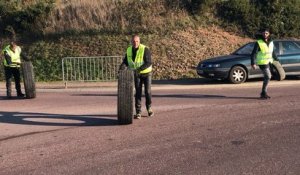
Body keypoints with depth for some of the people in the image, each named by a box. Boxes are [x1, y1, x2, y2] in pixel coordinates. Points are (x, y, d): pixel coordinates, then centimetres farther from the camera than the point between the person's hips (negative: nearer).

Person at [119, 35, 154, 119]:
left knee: (147, 91, -3)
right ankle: (138, 112, 0)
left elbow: (149, 63, -28)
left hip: (146, 73, -3)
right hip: (136, 74, 3)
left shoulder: (145, 49, -23)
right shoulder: (129, 50, -6)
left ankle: (149, 108, 23)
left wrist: (138, 69, -38)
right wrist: (122, 67, -30)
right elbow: (125, 62, -5)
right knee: (138, 92, -3)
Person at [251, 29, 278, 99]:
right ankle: (264, 93, -2)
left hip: (269, 62, 7)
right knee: (268, 77, -12)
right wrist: (253, 63, -23)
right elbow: (254, 54, -15)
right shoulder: (258, 43, -12)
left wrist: (276, 60, 22)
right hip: (262, 63, -7)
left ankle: (264, 93, 20)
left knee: (268, 77, 10)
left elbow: (273, 52, 21)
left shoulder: (271, 42, 8)